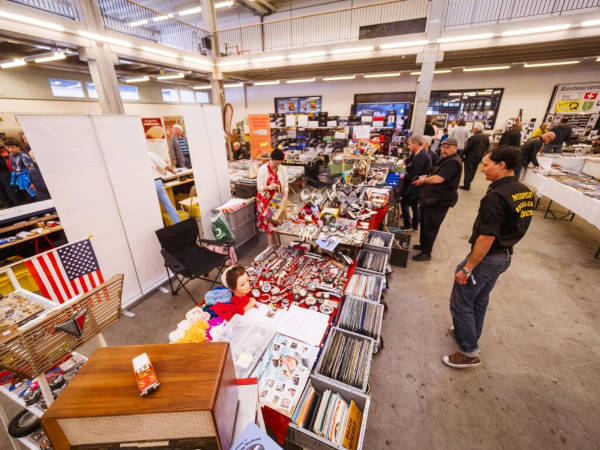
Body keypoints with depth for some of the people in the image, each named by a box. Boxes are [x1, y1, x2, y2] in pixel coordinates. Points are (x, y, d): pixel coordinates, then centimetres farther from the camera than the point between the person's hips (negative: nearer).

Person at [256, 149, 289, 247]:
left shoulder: (283, 170, -3)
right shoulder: (262, 169, -12)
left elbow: (285, 186, -3)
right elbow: (259, 187, -12)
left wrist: (285, 200, -15)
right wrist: (269, 187, -32)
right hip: (266, 200, -3)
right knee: (268, 221, 1)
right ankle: (271, 245, 12)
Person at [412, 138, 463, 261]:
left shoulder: (454, 162, -21)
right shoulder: (445, 159, 13)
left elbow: (438, 179, -30)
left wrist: (424, 180, -12)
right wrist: (426, 177, 4)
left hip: (440, 202, -10)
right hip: (430, 198, 10)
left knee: (430, 227, 0)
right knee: (424, 223, 21)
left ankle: (427, 253, 14)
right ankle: (424, 244, 40)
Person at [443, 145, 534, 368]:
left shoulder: (496, 196, -26)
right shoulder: (526, 192, 4)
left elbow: (487, 237, -27)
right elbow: (515, 227, 12)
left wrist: (466, 269, -21)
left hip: (487, 258, -9)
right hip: (505, 256, 9)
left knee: (461, 302, 6)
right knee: (480, 299, 25)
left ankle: (469, 352, 19)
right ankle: (470, 335, 43)